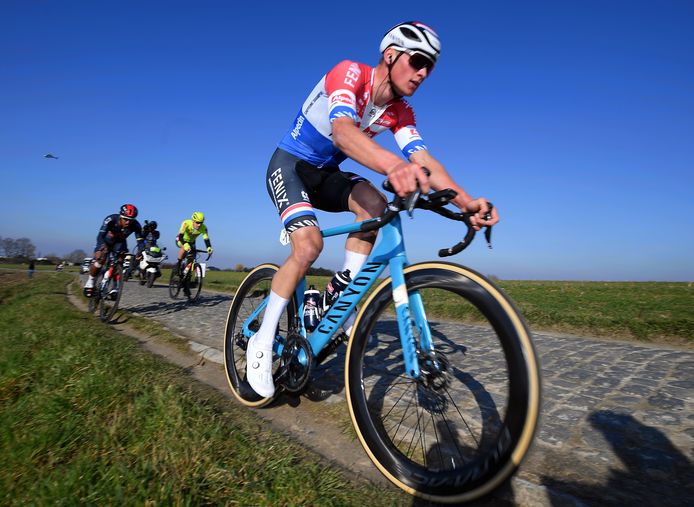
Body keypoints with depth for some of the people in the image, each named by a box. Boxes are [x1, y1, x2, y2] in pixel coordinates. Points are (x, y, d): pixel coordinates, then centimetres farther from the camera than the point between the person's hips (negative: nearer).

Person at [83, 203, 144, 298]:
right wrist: (103, 248, -61)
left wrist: (139, 253, -51)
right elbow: (100, 236, -42)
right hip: (106, 240, -2)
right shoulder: (111, 219, -35)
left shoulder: (136, 225, -30)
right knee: (100, 260, -20)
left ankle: (115, 287, -4)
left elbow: (140, 241, -32)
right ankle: (90, 282, 3)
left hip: (120, 242, 2)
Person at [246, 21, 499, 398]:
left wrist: (467, 201, -35)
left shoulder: (400, 112, -4)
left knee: (374, 203, -25)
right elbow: (342, 131, -42)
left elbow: (424, 160, -18)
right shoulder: (350, 73, -21)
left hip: (325, 173, 5)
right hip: (290, 165, -5)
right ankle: (262, 341, -10)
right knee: (309, 244, -27)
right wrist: (393, 166, -63)